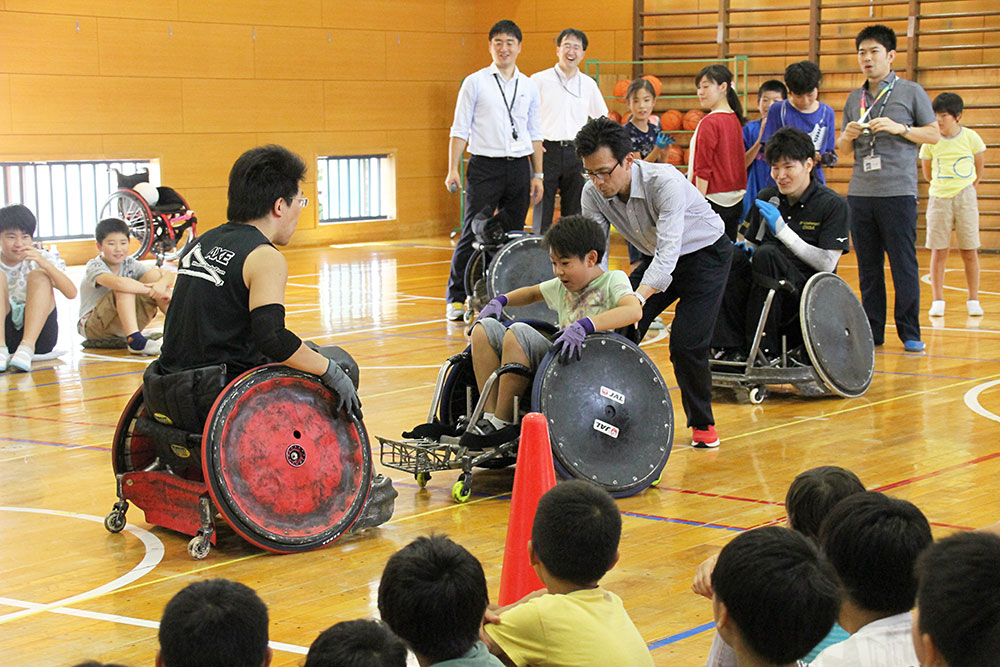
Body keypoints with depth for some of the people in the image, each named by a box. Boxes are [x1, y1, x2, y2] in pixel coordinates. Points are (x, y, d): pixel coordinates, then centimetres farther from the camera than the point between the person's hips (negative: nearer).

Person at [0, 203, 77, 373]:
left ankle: (27, 346, -38)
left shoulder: (42, 259, 3)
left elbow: (71, 293, -12)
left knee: (38, 276, -19)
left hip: (39, 334, 0)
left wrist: (45, 264, -25)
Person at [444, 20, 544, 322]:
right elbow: (460, 129, 1)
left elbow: (535, 135, 15)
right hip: (485, 165, -3)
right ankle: (456, 299, 0)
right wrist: (452, 169, -7)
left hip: (519, 167, 4)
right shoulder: (475, 82, 2)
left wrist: (538, 175, 9)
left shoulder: (529, 87, 11)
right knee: (473, 233, -7)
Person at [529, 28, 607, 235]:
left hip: (576, 154, 3)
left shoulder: (589, 84, 11)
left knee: (574, 215, 5)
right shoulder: (539, 80, 1)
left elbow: (601, 118, 24)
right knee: (542, 213, -4)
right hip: (546, 150, -3)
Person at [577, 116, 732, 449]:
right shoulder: (593, 193, -18)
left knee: (686, 343, -17)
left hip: (705, 255, -6)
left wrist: (638, 298, -56)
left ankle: (703, 423, 6)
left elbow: (668, 252, -43)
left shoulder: (665, 182, -36)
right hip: (656, 259, 6)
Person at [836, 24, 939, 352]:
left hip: (898, 191, -4)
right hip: (859, 191, 4)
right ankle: (872, 331, 13)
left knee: (904, 265, -3)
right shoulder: (855, 98, 15)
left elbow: (934, 135, 1)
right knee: (868, 267, 6)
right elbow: (842, 149, 19)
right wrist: (848, 136, -3)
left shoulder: (911, 92, 2)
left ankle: (910, 333, 4)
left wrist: (898, 128, -12)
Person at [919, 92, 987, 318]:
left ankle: (973, 300, 11)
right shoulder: (931, 141, -2)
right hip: (939, 198, 1)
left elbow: (980, 165, 11)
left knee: (969, 251, 2)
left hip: (965, 197, -1)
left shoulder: (970, 137, -4)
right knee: (938, 251, 0)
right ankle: (938, 301, 6)